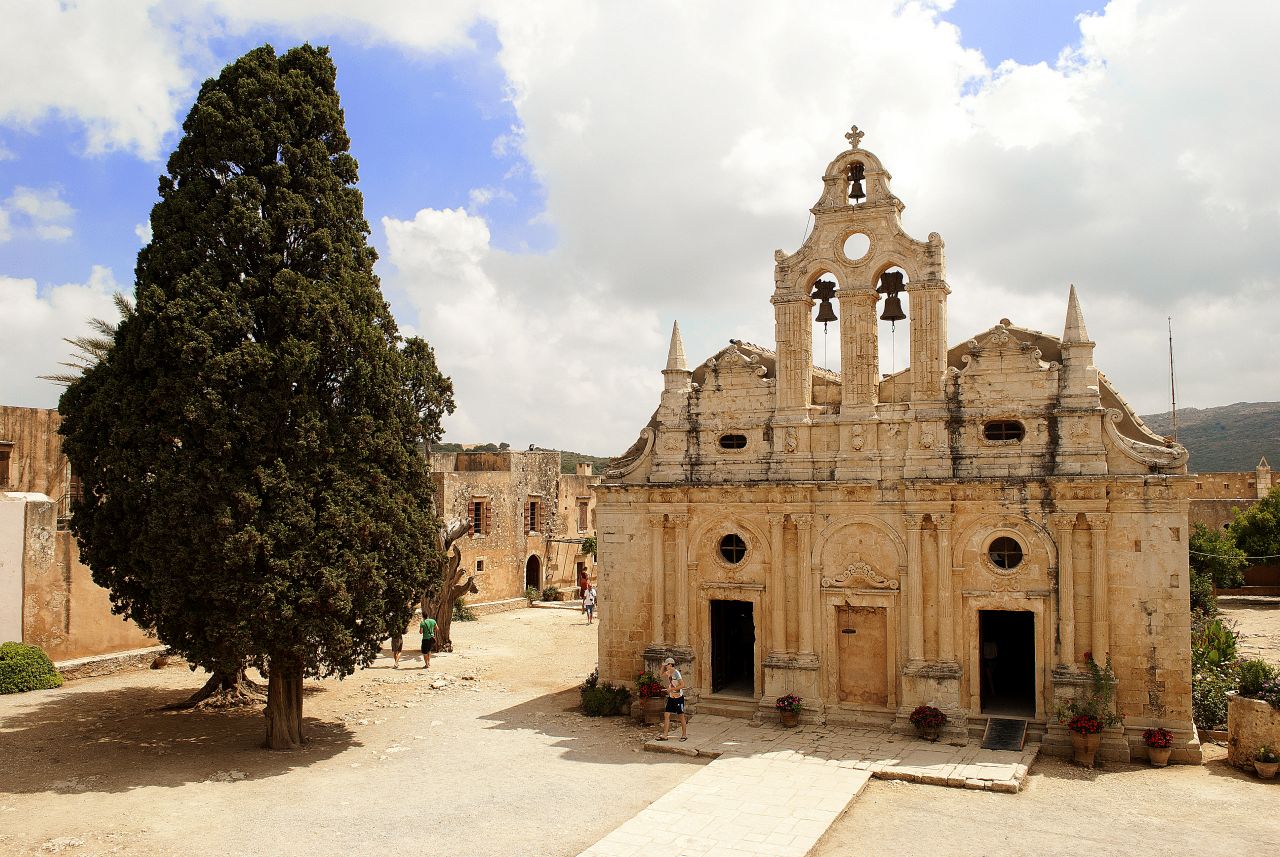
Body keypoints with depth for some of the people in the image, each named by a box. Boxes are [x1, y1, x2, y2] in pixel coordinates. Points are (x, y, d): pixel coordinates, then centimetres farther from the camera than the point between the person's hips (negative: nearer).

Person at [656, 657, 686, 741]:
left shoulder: (676, 673, -18)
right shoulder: (668, 673, 5)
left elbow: (682, 685, -22)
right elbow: (662, 675, 28)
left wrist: (672, 689, -22)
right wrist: (662, 667, 11)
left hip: (678, 697, -8)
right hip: (671, 697, 8)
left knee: (681, 715, 5)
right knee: (666, 715, 1)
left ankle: (684, 734, 17)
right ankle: (665, 735, 3)